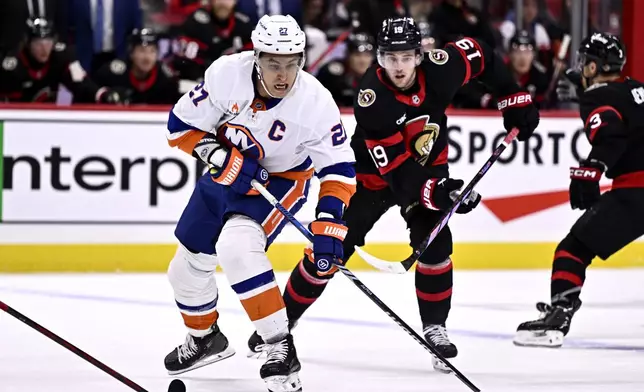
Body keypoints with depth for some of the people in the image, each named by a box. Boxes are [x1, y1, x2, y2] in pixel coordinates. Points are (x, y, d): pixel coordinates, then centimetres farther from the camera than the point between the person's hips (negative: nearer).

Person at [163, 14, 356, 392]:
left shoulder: (315, 102, -28)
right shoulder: (227, 73, -24)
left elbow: (339, 168, -21)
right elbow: (182, 124, -14)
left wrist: (329, 223, -33)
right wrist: (222, 155, -28)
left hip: (280, 182, -4)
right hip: (223, 176, 4)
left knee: (236, 247, -33)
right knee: (188, 266, 15)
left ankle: (281, 348, -27)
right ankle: (205, 338, 46)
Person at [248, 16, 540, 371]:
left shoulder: (439, 67, -24)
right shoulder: (371, 100, -34)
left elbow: (483, 57, -3)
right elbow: (395, 169, -34)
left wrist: (515, 101, -2)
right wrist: (435, 192, -46)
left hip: (428, 166, 3)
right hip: (373, 175, -3)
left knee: (433, 242, -17)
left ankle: (434, 327, -2)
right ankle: (284, 317, 16)